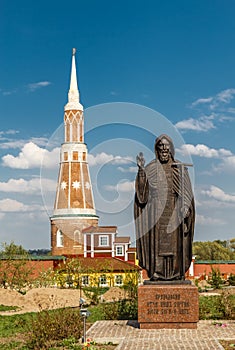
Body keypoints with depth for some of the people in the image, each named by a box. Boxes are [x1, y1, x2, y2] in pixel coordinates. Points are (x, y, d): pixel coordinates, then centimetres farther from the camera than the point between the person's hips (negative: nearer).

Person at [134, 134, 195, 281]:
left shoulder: (180, 168, 8)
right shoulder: (150, 168, 7)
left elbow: (186, 192, 6)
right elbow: (142, 189, -3)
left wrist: (186, 208, -7)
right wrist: (141, 169, -14)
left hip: (175, 213, 1)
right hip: (156, 212, 0)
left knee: (175, 242, -1)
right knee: (157, 241, -4)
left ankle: (177, 274, 2)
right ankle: (156, 273, -1)